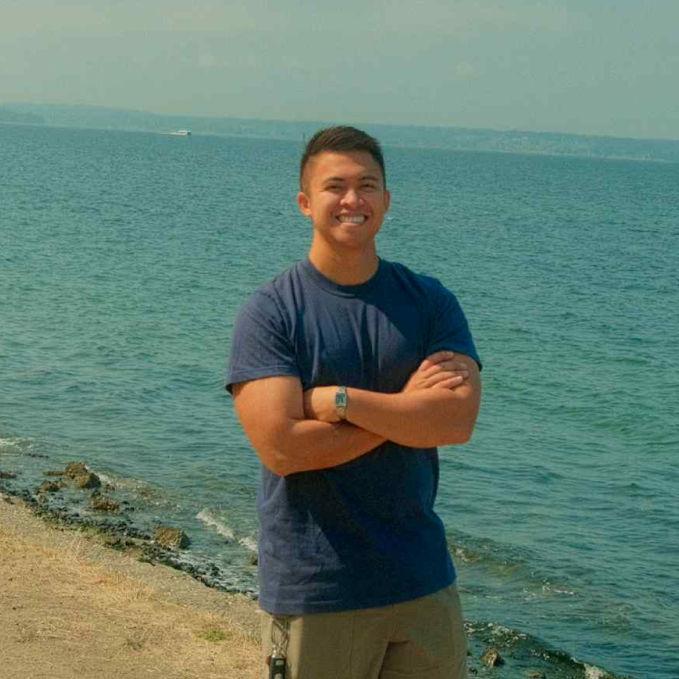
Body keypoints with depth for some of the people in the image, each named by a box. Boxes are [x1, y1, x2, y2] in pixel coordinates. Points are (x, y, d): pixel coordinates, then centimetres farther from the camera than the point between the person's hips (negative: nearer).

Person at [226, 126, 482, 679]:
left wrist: (338, 400, -16)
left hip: (422, 582, 3)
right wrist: (405, 407, -12)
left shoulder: (430, 302, 3)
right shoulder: (269, 313, -7)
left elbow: (459, 420, -11)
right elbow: (281, 448, -18)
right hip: (314, 588, -3)